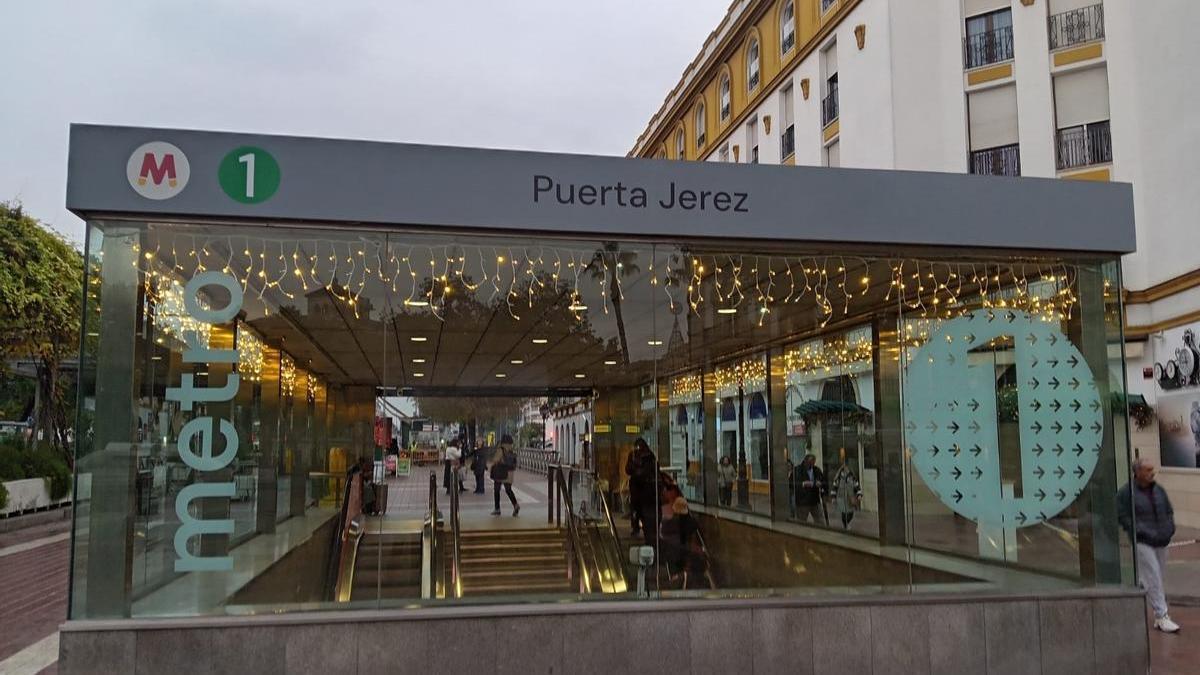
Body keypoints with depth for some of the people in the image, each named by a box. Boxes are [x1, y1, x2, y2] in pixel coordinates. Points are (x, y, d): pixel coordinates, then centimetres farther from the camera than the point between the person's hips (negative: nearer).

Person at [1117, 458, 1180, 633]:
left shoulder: (1158, 490, 10)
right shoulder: (1125, 492, -10)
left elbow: (1169, 511, 19)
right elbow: (1123, 517, -10)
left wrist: (1169, 529, 4)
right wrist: (1141, 533, -17)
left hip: (1161, 542, 7)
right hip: (1142, 542, -7)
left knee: (1157, 576, 13)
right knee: (1153, 578, -9)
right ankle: (1161, 616, -6)